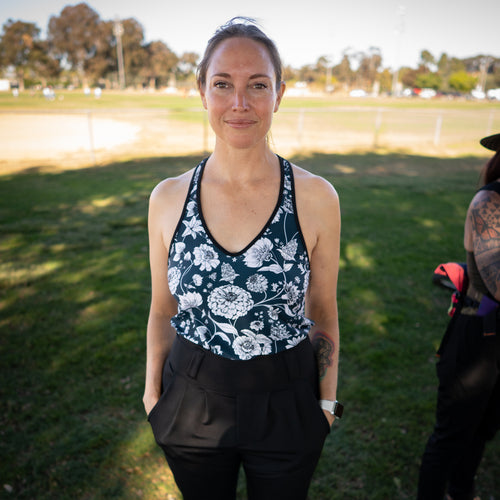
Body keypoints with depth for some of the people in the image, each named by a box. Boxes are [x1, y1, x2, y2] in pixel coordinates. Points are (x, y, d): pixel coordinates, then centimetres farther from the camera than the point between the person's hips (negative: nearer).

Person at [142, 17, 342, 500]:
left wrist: (326, 400, 3)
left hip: (285, 405, -1)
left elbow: (322, 313, -3)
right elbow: (163, 310, 2)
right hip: (193, 402, 2)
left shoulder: (316, 198, -14)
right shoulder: (168, 198, -9)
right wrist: (152, 389, 8)